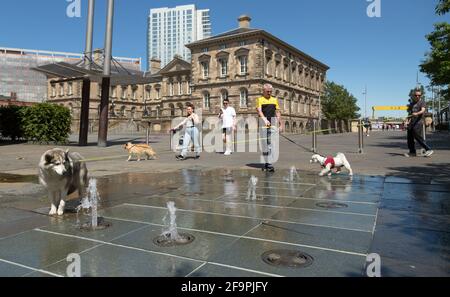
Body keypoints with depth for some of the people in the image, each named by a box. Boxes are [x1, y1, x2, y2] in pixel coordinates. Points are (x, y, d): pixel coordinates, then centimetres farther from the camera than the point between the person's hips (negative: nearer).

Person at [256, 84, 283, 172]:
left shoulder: (274, 100, 16)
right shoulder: (260, 100, 5)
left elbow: (278, 112, 17)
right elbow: (259, 111, -10)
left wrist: (280, 124, 9)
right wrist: (265, 119, -27)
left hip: (272, 125, 2)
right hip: (263, 125, -2)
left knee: (271, 144, -6)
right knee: (264, 145, 2)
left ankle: (269, 163, -5)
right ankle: (266, 163, 10)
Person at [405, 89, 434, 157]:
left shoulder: (422, 102, -2)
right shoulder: (412, 103, 20)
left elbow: (422, 110, -20)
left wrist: (416, 113, -40)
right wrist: (408, 120, 16)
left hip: (418, 122, -7)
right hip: (411, 123, 7)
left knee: (417, 136, -14)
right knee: (410, 137, 6)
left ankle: (428, 150, -6)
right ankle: (412, 152, 16)